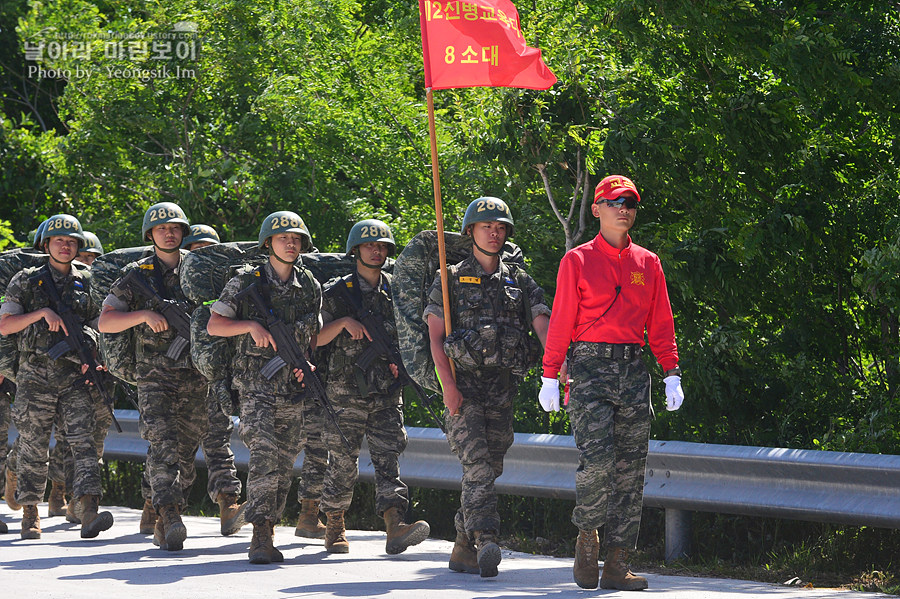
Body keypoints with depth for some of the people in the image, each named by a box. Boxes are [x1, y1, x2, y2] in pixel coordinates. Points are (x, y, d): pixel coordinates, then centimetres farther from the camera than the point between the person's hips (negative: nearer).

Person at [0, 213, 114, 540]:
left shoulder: (86, 283, 12)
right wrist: (41, 313, -13)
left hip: (74, 376, 1)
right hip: (36, 375, -1)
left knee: (83, 441, -12)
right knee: (33, 448, 2)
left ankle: (89, 513, -22)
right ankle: (30, 515, 13)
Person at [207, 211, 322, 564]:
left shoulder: (311, 288, 11)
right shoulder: (246, 283, -1)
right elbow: (213, 325, -1)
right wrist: (251, 325, -16)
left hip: (293, 388, 5)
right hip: (257, 385, -5)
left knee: (283, 463, 6)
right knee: (264, 455, -19)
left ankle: (267, 535, 15)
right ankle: (260, 537, -21)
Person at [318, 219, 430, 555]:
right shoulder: (337, 293, 1)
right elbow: (315, 339, -2)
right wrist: (343, 322, -17)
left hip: (387, 392, 3)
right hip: (346, 392, -3)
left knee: (388, 458, -8)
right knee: (343, 463, 2)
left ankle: (395, 529, -19)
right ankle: (334, 528, 16)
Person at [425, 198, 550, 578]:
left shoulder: (519, 282, 13)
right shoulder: (451, 280, 4)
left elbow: (542, 324, 0)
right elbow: (435, 336, -1)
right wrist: (448, 384, -14)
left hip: (503, 388, 4)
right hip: (464, 385, -4)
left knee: (487, 470, 5)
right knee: (478, 464, -18)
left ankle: (463, 549, 13)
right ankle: (486, 540, -29)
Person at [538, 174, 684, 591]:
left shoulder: (648, 264, 13)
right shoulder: (577, 261, 2)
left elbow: (661, 324, 15)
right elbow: (560, 321, 0)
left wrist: (672, 375, 6)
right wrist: (550, 377, -4)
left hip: (633, 370, 4)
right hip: (589, 368, -4)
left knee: (629, 470, 1)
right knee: (597, 460, -18)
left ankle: (617, 564, 5)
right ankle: (587, 540, 5)